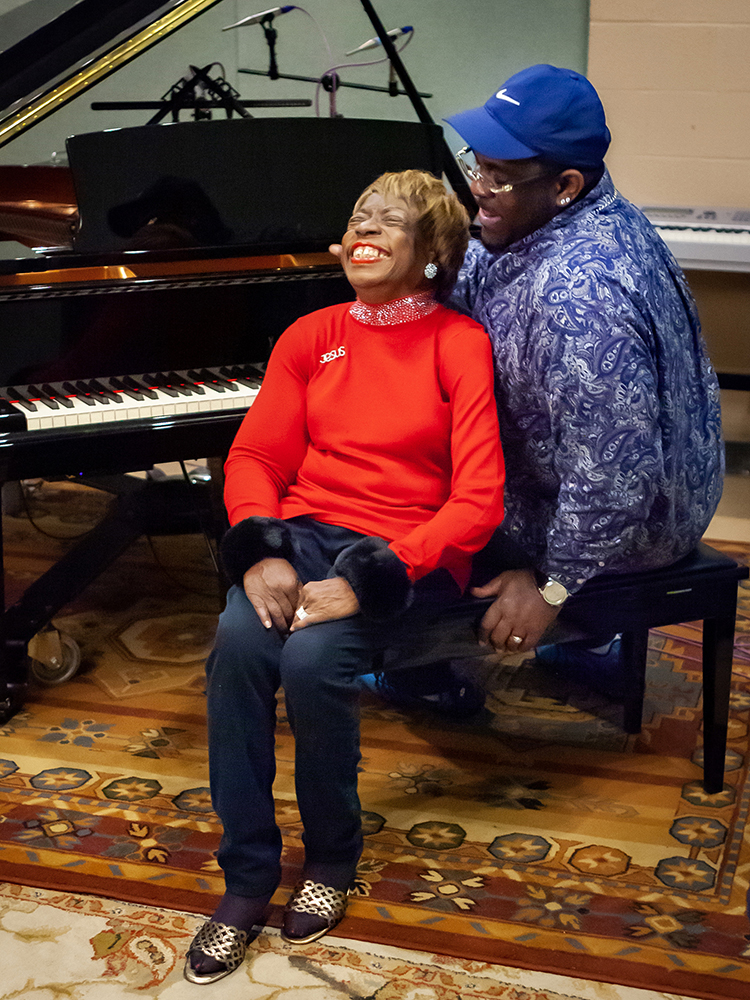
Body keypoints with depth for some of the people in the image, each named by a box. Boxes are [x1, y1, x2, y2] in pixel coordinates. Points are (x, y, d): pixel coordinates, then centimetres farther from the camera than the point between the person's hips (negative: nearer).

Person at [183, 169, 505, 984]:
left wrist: (366, 580, -21)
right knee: (239, 644, -27)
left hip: (409, 554, -3)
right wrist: (260, 554, -14)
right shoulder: (310, 337, 12)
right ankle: (246, 879, -13)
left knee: (313, 658, -31)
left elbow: (478, 502, -10)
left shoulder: (462, 345, -3)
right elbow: (254, 458, 7)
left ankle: (332, 856, -3)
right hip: (302, 534, 4)